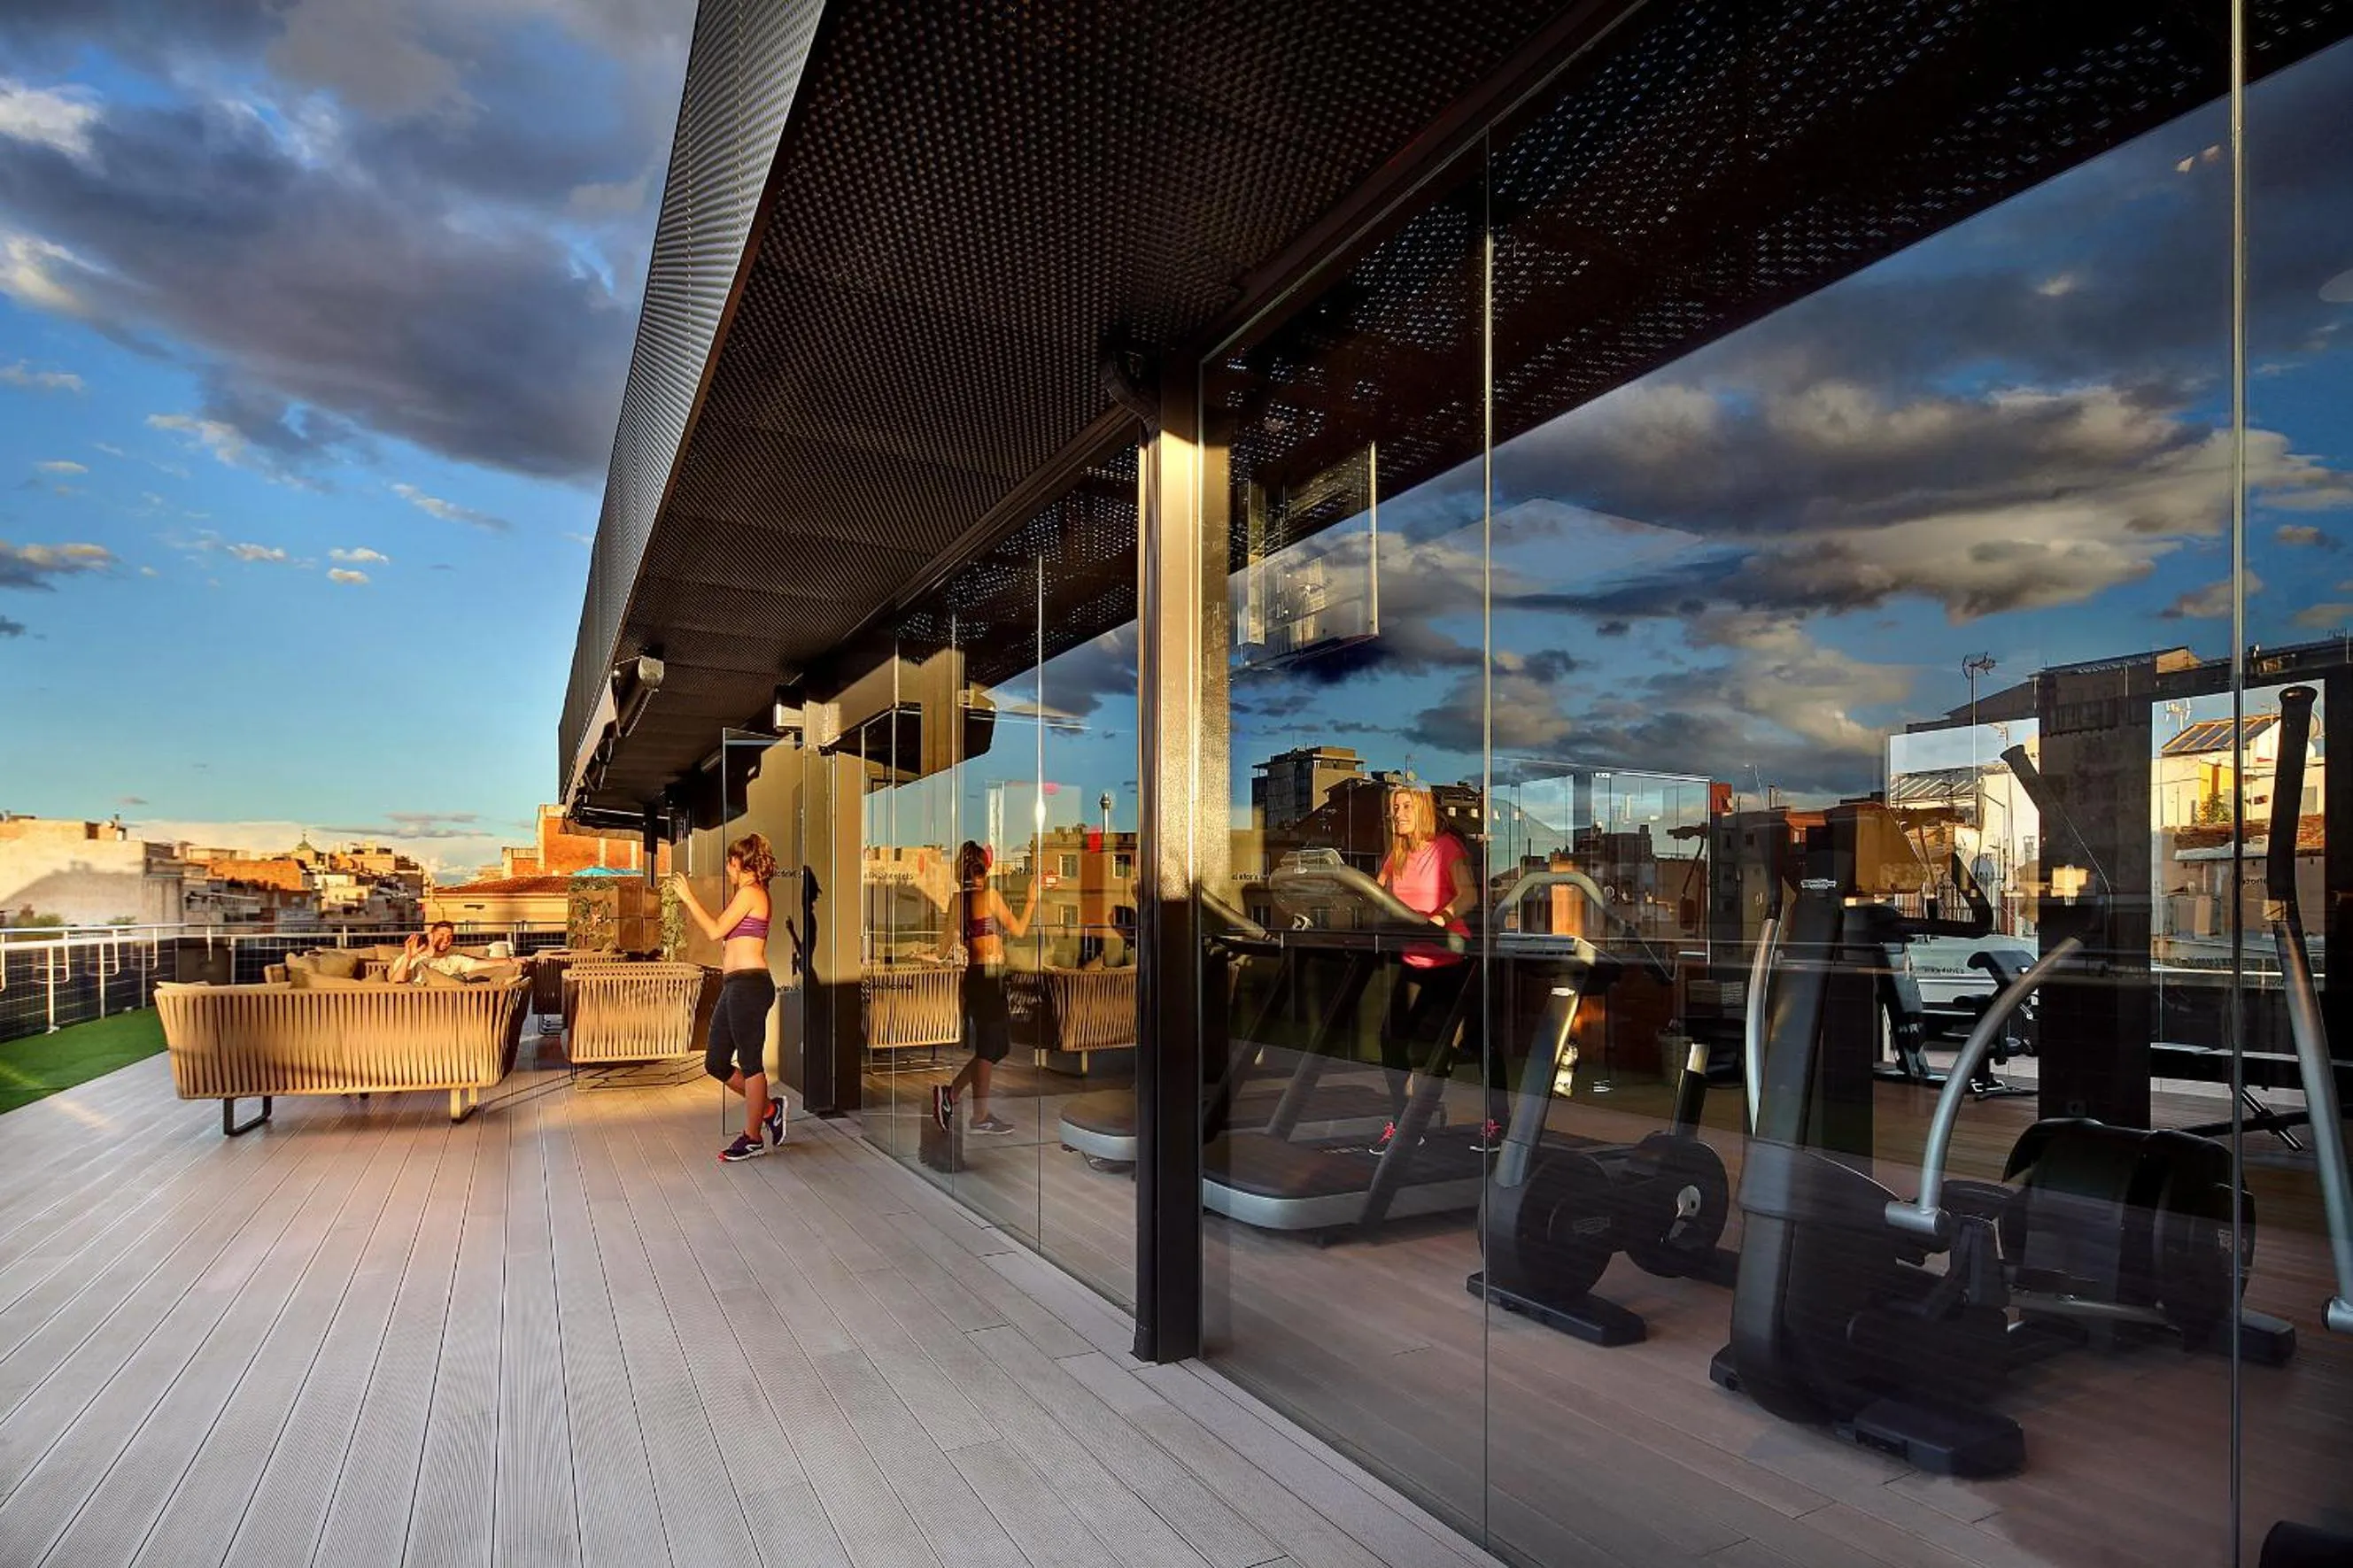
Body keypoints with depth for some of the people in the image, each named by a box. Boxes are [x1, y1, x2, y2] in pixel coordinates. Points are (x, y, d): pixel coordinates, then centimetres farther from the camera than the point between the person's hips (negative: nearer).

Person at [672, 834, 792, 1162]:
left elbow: (716, 931, -12)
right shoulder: (749, 894, 21)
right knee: (715, 1063, 12)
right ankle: (768, 1109, 22)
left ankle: (753, 1138, 9)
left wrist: (688, 897, -5)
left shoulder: (750, 891, -9)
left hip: (749, 984, -10)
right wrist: (689, 902, 27)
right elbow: (723, 930, 21)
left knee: (750, 1063, -1)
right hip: (736, 986, 10)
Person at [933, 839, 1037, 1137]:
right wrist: (1031, 900, 6)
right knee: (990, 1047, 1)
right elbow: (1018, 931, -4)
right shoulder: (990, 895, -10)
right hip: (989, 976, -7)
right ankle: (980, 1117, 5)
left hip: (973, 975, 7)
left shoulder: (957, 900, 7)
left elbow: (944, 949, 9)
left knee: (995, 1045, 17)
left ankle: (950, 1092, 13)